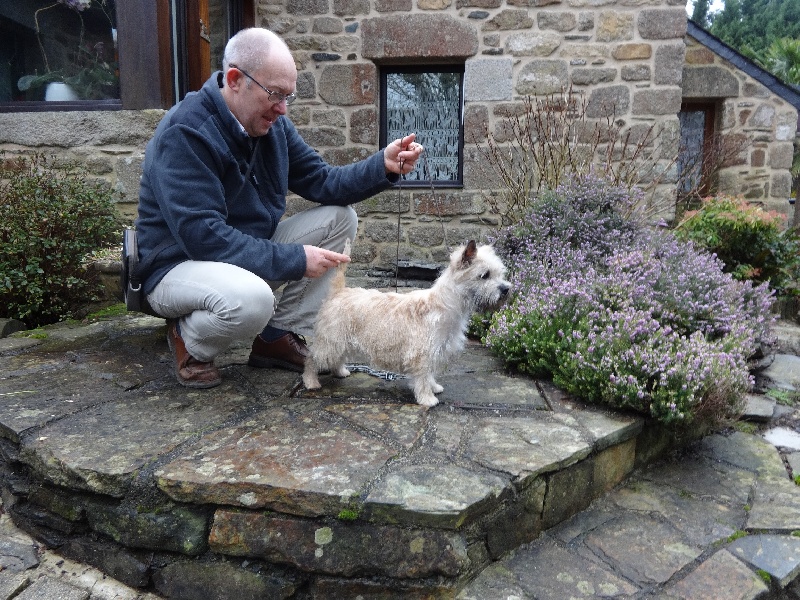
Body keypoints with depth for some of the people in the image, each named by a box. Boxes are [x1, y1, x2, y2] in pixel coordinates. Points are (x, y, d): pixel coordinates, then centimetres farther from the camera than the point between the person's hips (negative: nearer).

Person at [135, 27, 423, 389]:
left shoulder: (273, 124, 1)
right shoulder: (184, 132, -23)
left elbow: (322, 182, 4)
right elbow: (202, 236, -30)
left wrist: (383, 166, -13)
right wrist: (294, 260, -28)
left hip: (252, 252, 8)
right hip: (180, 266, -8)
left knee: (339, 218, -4)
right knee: (251, 298, -40)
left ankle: (279, 336, 0)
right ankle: (188, 340, -4)